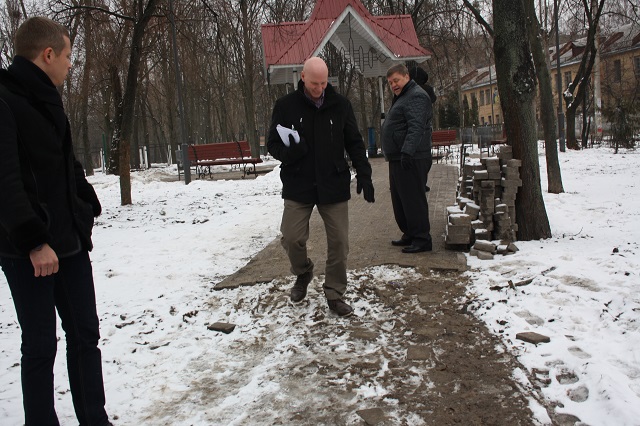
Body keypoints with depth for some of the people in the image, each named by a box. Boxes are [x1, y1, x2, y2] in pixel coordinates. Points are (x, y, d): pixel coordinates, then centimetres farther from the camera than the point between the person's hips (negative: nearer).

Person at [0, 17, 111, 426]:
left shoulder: (46, 100, 14)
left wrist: (88, 206, 11)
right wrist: (33, 240, -22)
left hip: (70, 240, 8)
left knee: (85, 335, 11)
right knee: (41, 346, 2)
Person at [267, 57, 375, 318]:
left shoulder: (340, 105, 1)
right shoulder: (286, 106, -2)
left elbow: (354, 143, 7)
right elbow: (273, 144, 4)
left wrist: (364, 175, -4)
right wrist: (288, 153, -19)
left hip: (334, 186, 1)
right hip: (298, 186, -1)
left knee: (339, 242, 0)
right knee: (291, 238, -6)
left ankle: (334, 294, 17)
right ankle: (303, 274, 27)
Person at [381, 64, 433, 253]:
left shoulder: (416, 96, -12)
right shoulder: (401, 98, 22)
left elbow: (416, 127, -24)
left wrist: (407, 152, -33)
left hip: (411, 160, -11)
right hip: (398, 159, 11)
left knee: (413, 200, -8)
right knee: (399, 200, 15)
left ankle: (422, 239, -3)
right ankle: (410, 234, 25)